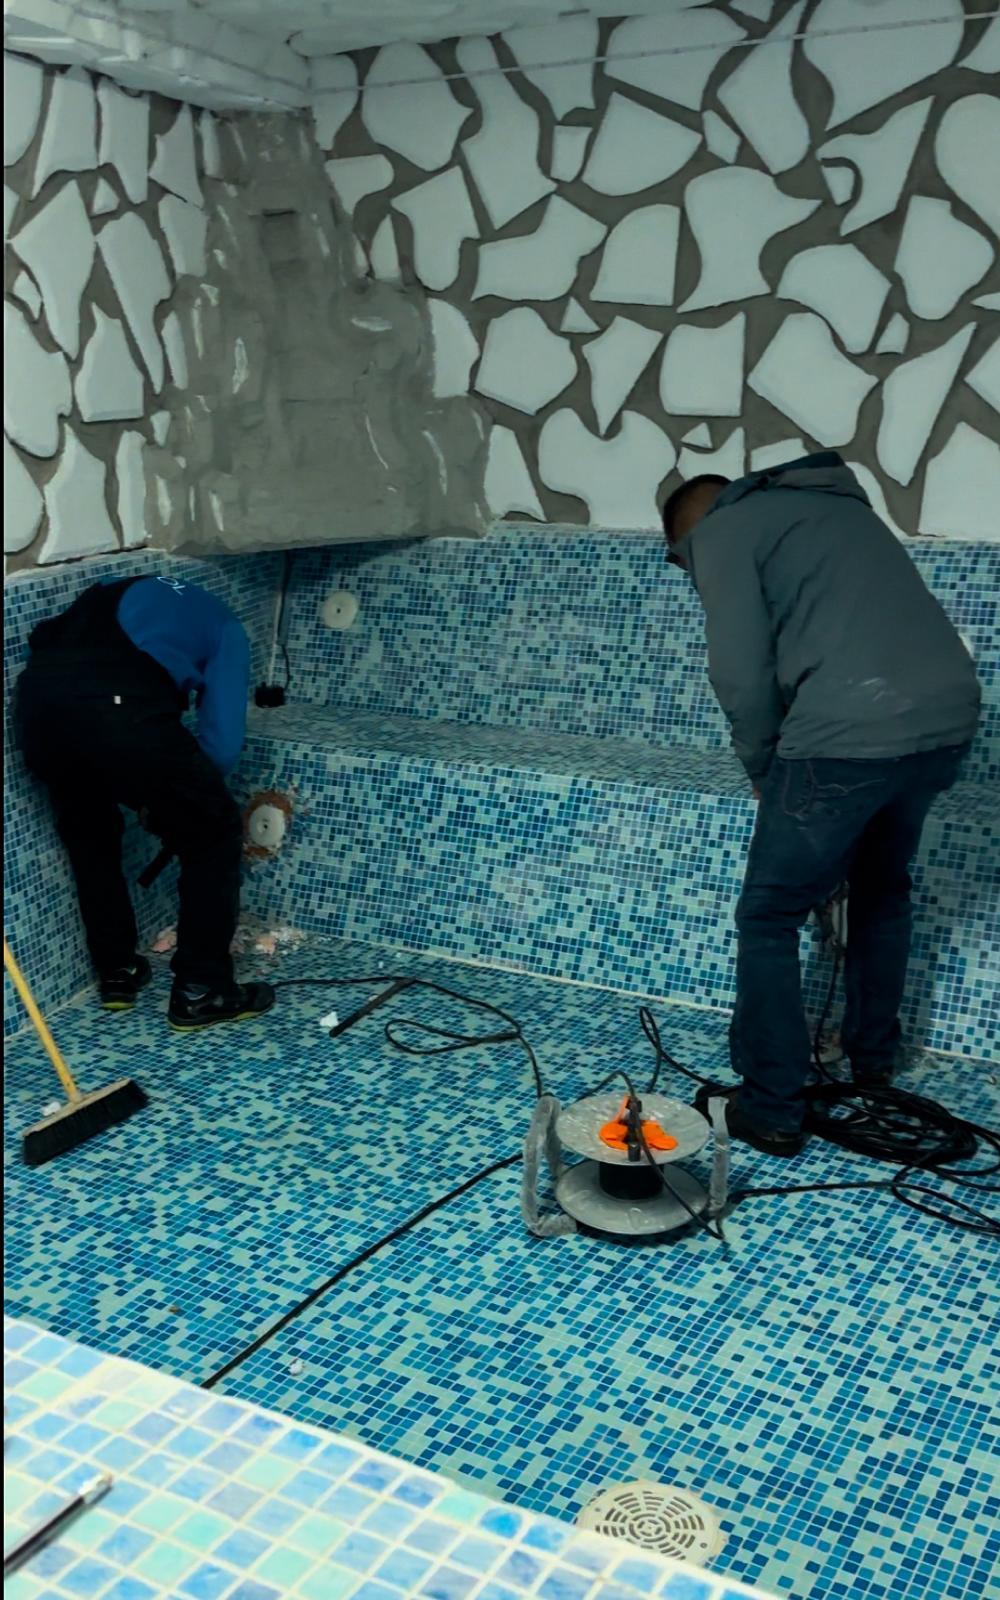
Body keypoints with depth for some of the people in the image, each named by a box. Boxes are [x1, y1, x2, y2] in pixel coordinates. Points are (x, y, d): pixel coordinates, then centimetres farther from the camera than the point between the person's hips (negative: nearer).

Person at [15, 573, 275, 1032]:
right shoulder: (223, 627, 27)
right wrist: (172, 798, 32)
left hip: (35, 697, 6)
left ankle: (117, 974, 40)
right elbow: (222, 742, 14)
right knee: (214, 837, 17)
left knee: (88, 836, 32)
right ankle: (201, 992, 21)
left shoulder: (119, 594, 41)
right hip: (118, 707, -5)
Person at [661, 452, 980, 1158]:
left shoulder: (722, 528, 7)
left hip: (851, 731, -8)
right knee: (883, 889, 29)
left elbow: (743, 672, -1)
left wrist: (764, 767, 15)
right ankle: (874, 1063, 44)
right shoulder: (835, 503, 30)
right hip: (950, 716, 8)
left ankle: (770, 1112, 15)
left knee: (769, 917, 8)